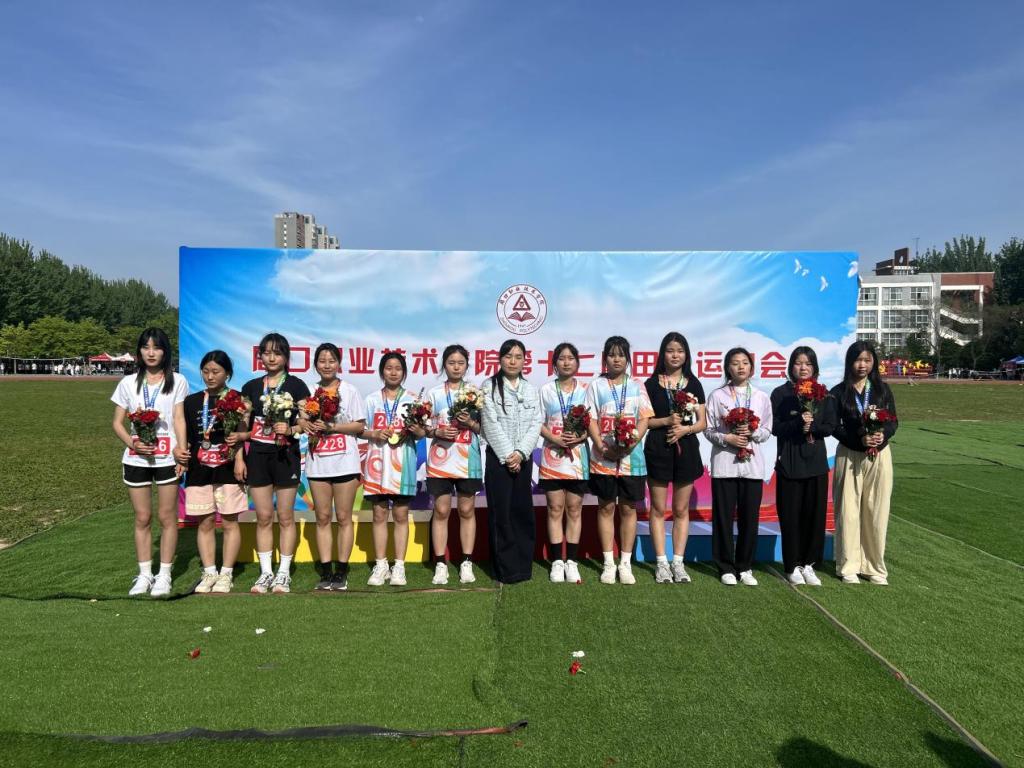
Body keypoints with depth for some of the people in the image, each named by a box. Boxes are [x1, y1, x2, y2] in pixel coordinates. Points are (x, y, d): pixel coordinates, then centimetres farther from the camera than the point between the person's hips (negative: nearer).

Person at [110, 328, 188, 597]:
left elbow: (179, 419, -1)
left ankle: (164, 575, 13)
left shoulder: (177, 382, 2)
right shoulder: (128, 383, 8)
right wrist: (132, 443, -10)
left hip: (167, 459, -2)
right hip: (135, 459, 2)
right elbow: (117, 423, 8)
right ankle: (144, 574, 20)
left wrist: (182, 450, -11)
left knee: (167, 517, 3)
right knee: (142, 517, 9)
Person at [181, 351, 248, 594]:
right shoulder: (192, 401, 9)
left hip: (229, 469, -3)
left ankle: (226, 574, 13)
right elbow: (186, 436, 14)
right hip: (199, 470, 3)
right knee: (205, 522, 8)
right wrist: (182, 451, -4)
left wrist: (240, 437, -18)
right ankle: (209, 573, 19)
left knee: (229, 521, 3)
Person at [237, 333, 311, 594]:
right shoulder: (251, 387, 11)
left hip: (286, 455, -3)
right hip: (257, 455, 3)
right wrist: (238, 458, 5)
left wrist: (290, 430, -20)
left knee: (285, 516, 3)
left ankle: (284, 573, 13)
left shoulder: (296, 386, 2)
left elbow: (306, 422, -1)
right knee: (263, 517, 7)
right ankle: (266, 573, 16)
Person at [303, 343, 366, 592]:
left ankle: (341, 572, 9)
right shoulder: (310, 391, 8)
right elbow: (304, 421, 11)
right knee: (322, 517, 7)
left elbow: (359, 425, -2)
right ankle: (326, 572, 14)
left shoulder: (350, 391, 0)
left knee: (343, 517, 2)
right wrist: (310, 426, -11)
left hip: (345, 461, -3)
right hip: (317, 462, 3)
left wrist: (331, 427, -13)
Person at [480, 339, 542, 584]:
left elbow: (536, 424, 3)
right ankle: (506, 569, 4)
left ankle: (523, 566, 14)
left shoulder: (531, 390, 11)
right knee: (501, 511, -2)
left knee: (523, 510, 5)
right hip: (498, 457, -3)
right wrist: (507, 455, -12)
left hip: (523, 458, 3)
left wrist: (520, 453, -11)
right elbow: (491, 424, -7)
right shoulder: (490, 387, 0)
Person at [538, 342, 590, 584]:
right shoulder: (546, 390, 5)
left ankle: (571, 561, 11)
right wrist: (556, 439, -14)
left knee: (574, 509, 4)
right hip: (553, 454, 0)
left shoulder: (585, 390, 5)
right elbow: (538, 424, 2)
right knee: (555, 509, 3)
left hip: (578, 455, 0)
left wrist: (582, 437, -16)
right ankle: (557, 562, 10)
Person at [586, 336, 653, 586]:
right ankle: (609, 563, 13)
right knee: (606, 508, 5)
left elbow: (644, 419, 2)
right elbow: (591, 421, -1)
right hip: (604, 456, -1)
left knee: (628, 508, 6)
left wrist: (632, 443, -14)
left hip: (632, 456, 1)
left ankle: (625, 563, 15)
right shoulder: (596, 387, 5)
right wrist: (602, 447, -14)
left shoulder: (637, 387, 9)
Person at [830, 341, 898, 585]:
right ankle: (849, 566, 9)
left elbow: (893, 421, 5)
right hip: (849, 455, -2)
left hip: (879, 455, 2)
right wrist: (861, 439, -18)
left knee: (876, 511, 4)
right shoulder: (839, 392, 1)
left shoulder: (882, 389, 7)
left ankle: (874, 566, 14)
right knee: (849, 510, 1)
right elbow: (835, 427, -3)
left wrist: (882, 435, -16)